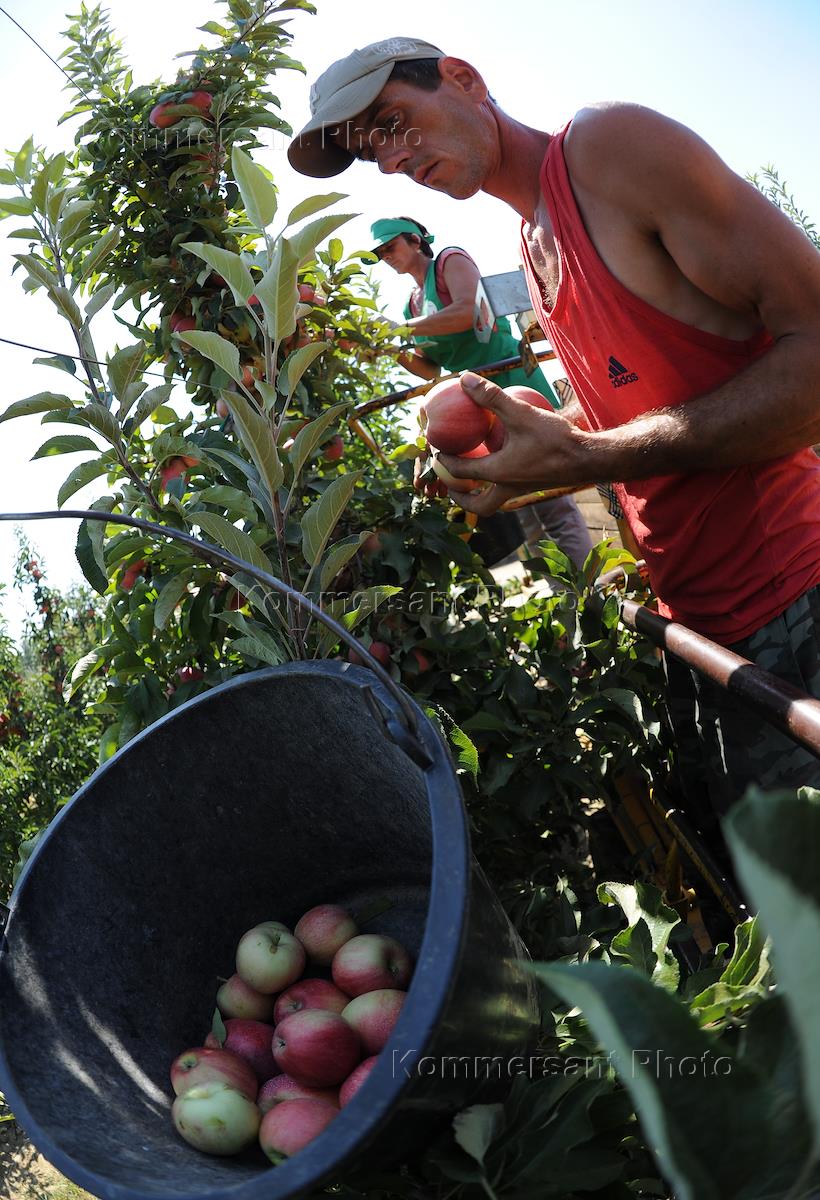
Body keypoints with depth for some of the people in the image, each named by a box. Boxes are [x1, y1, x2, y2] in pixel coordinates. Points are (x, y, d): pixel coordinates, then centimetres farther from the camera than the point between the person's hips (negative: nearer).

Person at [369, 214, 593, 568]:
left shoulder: (450, 260, 1)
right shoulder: (414, 303, 21)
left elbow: (470, 310, -19)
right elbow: (431, 369, 17)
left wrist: (402, 329, -16)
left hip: (510, 379, -8)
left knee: (551, 502, -14)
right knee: (524, 515, 3)